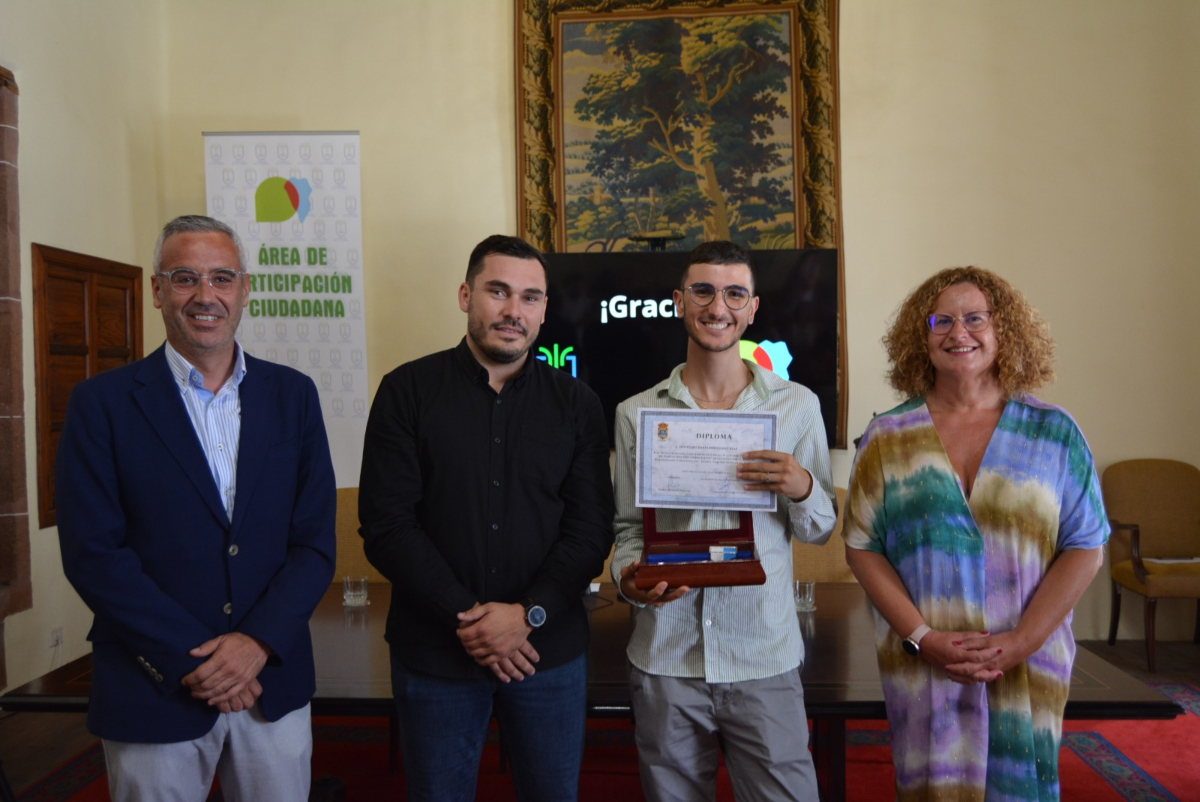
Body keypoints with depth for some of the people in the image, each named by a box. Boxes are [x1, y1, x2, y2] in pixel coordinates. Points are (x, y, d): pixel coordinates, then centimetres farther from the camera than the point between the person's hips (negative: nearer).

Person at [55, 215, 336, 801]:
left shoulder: (292, 395, 2)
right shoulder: (102, 402, -4)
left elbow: (315, 539, 0)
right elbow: (92, 555, -9)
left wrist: (258, 642, -12)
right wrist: (193, 660, -13)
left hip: (273, 682, 2)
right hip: (153, 693, -2)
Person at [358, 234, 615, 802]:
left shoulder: (576, 404, 2)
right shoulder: (408, 391, -3)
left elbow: (592, 529, -1)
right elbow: (385, 525, -8)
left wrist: (528, 614, -14)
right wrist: (466, 618, -14)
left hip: (548, 651, 2)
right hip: (435, 652, -1)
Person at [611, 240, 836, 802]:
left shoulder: (797, 404, 1)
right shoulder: (636, 413, 3)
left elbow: (820, 530, 6)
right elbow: (629, 526, 8)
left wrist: (803, 489, -15)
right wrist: (630, 579, -12)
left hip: (765, 658, 0)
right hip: (664, 657, 1)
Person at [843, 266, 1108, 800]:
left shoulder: (1054, 433, 1)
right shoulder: (888, 438, 1)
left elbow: (1084, 549, -1)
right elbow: (862, 547, 0)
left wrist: (1020, 643, -11)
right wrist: (922, 636, -11)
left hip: (1028, 670, 1)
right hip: (921, 669, 0)